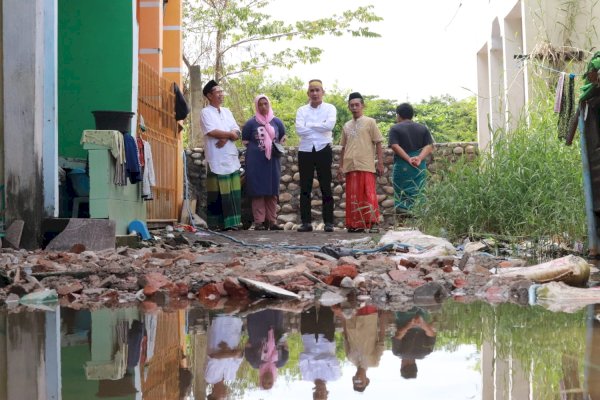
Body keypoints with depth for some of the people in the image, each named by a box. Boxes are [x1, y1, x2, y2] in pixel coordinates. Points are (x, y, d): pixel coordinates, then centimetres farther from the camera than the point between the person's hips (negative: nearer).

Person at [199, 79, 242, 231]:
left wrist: (225, 138, -11)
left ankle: (231, 222, 5)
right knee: (216, 193, -7)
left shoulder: (227, 112, 18)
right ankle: (215, 224, -3)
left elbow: (237, 133, 9)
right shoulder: (206, 112, -1)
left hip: (232, 158, 6)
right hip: (216, 160, -6)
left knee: (233, 192, 2)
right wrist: (230, 134, -4)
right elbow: (212, 132, -15)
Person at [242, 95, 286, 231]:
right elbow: (245, 142, 5)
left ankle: (272, 221, 9)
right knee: (258, 192, -4)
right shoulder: (250, 123, 0)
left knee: (272, 192, 5)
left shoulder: (277, 122, 8)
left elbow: (282, 138, 19)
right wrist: (255, 148, -5)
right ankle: (259, 221, -3)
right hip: (256, 163, -3)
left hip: (272, 162, 3)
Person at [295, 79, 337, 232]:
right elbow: (299, 129, -8)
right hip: (305, 151, 2)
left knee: (326, 187, 1)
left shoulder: (330, 108, 4)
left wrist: (309, 125, -8)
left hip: (323, 150, -2)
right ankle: (306, 222, 5)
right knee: (305, 188, 2)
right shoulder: (302, 110, 8)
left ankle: (329, 222, 3)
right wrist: (320, 127, -9)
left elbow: (330, 125, -16)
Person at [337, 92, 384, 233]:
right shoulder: (347, 126, 18)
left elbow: (378, 143, 2)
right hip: (350, 166, 5)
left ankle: (373, 223, -5)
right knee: (352, 196, 3)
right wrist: (340, 166, 16)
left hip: (366, 166, -5)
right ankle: (356, 224, 8)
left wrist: (380, 163, -6)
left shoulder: (369, 122, 5)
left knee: (369, 194, -8)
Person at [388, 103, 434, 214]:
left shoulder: (395, 128, 1)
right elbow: (429, 146, 1)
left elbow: (395, 146, -12)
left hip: (402, 166, -3)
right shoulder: (423, 128, 11)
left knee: (401, 195, 1)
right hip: (420, 167, 3)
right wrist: (419, 158, -12)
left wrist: (408, 159, -14)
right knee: (418, 193, 6)